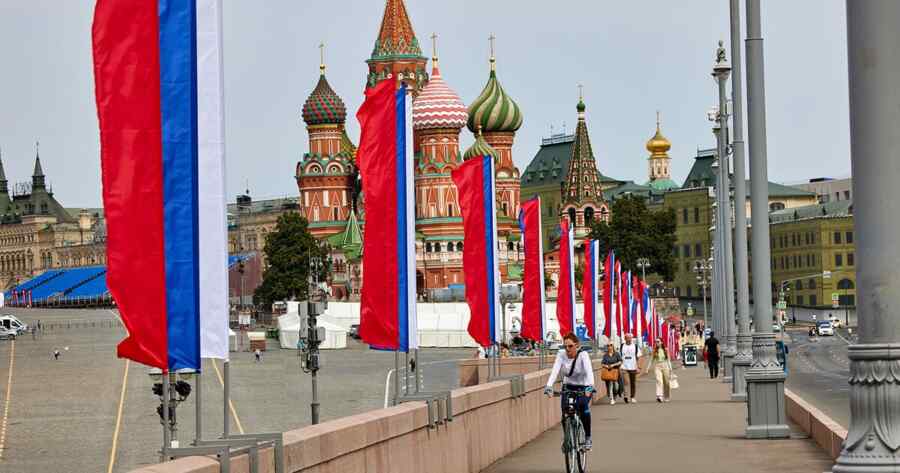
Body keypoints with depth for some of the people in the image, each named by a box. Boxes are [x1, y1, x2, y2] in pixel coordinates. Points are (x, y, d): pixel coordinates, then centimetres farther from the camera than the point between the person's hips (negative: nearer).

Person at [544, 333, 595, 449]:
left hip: (583, 388, -3)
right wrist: (549, 386, -40)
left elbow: (589, 371, -34)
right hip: (568, 387, 3)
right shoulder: (561, 354, -13)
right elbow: (555, 370, -24)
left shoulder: (583, 355, -19)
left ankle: (587, 438, -17)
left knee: (583, 405, -31)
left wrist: (590, 386, -52)